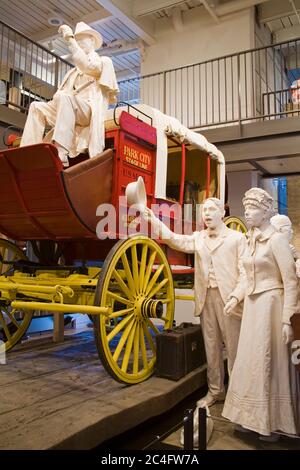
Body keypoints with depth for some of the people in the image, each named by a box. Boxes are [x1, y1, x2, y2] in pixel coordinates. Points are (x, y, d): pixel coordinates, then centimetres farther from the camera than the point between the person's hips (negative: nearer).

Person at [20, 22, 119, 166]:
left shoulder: (103, 61, 14)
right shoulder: (74, 72, 34)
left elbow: (86, 65, -10)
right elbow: (60, 92, 24)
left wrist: (70, 39, -8)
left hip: (90, 110, -7)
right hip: (69, 110, 7)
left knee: (65, 98, -35)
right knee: (36, 107, -7)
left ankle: (61, 155, -47)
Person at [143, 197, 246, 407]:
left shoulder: (237, 238, 0)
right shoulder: (199, 238, 11)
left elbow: (245, 272, -6)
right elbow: (176, 240, -6)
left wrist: (236, 296, -20)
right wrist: (154, 221, -18)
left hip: (228, 299, -4)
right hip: (206, 298, 4)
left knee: (234, 348, 4)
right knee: (211, 347, 14)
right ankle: (215, 390, 29)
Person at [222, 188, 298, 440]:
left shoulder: (277, 239, -12)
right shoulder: (251, 240, 11)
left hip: (271, 305, -7)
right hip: (252, 305, 7)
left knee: (268, 363, 3)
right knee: (249, 360, 12)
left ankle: (271, 423, 20)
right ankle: (252, 416, 28)